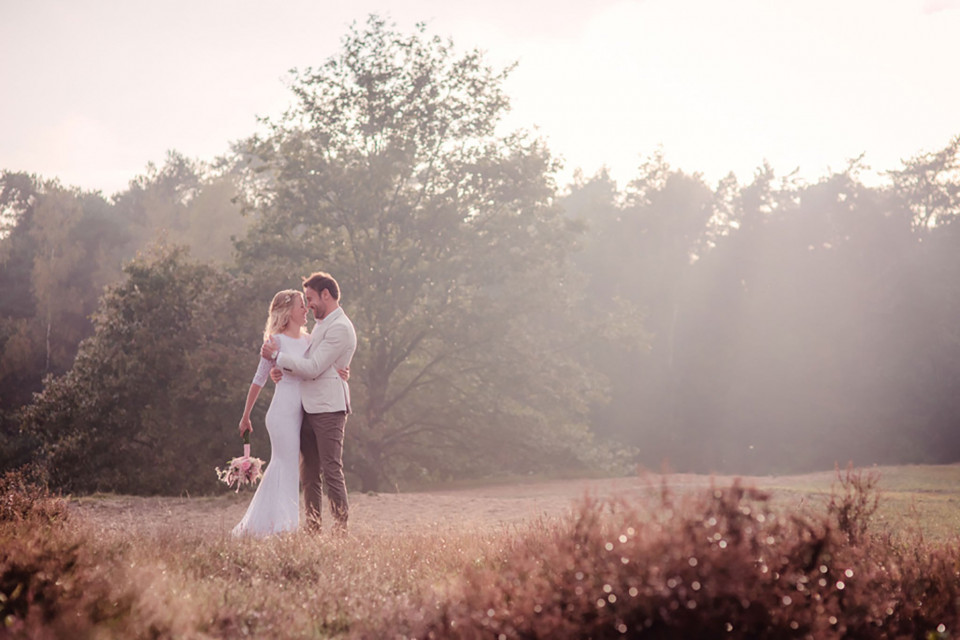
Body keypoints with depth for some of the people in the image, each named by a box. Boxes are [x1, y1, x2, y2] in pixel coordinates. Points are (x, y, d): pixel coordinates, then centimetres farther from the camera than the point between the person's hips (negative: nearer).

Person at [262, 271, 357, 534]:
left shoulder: (340, 328, -12)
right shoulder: (322, 325, 21)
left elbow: (313, 368, -17)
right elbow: (308, 364, 24)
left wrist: (277, 355, -9)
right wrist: (282, 370, 4)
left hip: (328, 408, -10)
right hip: (309, 407, 10)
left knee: (332, 471, -10)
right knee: (309, 473, 9)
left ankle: (341, 528, -6)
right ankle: (312, 529, 13)